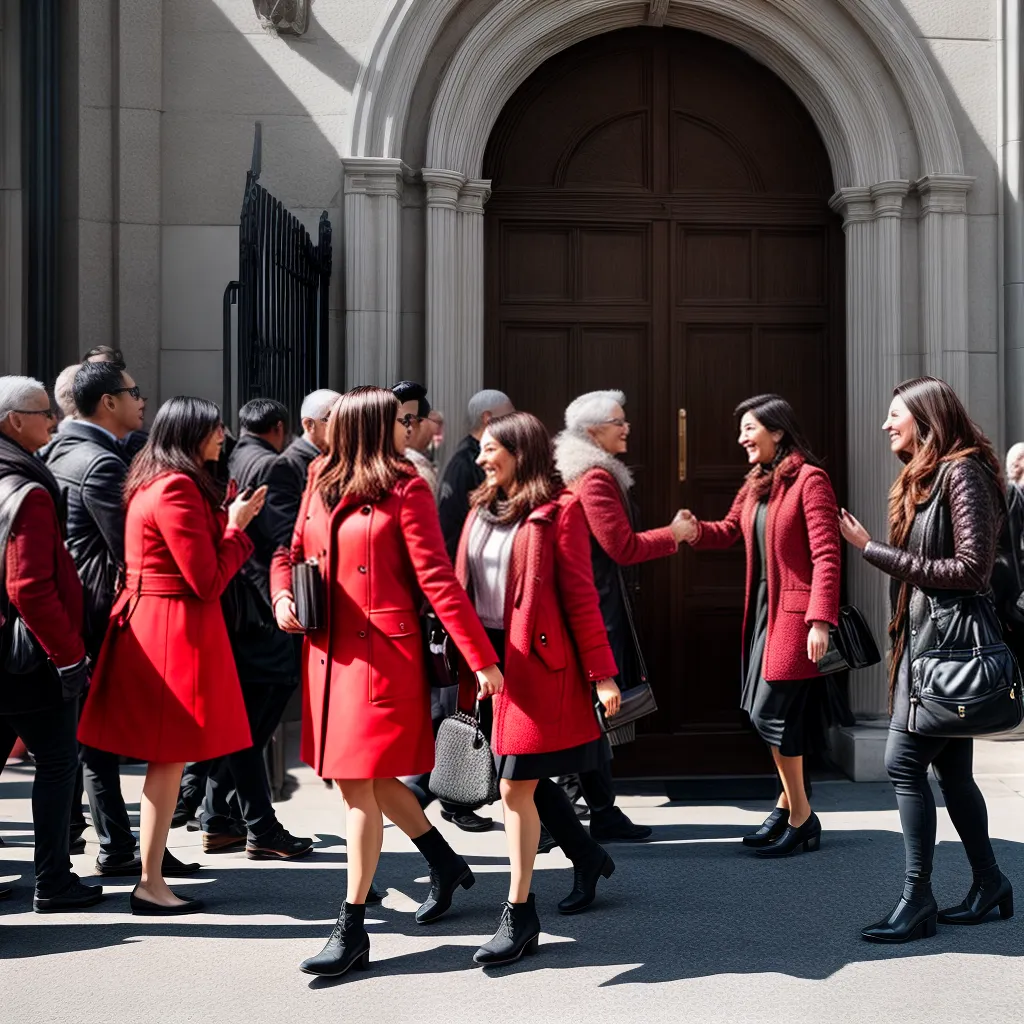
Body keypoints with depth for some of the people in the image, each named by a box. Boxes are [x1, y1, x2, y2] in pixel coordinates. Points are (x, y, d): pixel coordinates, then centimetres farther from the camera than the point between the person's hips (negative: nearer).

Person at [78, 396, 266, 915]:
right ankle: (151, 884, 2)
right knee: (170, 759, -3)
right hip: (176, 631, -10)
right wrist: (236, 525, -6)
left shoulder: (152, 483, 14)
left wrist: (228, 518, 9)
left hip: (148, 621, 10)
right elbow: (207, 581, -18)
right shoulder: (177, 489, -18)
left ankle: (152, 873, 21)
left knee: (165, 759, 14)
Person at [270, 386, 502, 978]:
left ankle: (353, 931, 4)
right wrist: (283, 596, -2)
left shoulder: (406, 491, -6)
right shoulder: (321, 486, 9)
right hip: (329, 654, 6)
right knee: (368, 779, 16)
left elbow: (437, 578, -11)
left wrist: (482, 659, -16)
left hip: (383, 653, -6)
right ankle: (446, 865, 38)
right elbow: (292, 552, 20)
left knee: (360, 783, -6)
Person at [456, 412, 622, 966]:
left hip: (539, 662, -7)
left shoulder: (558, 510, -6)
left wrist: (602, 673, -11)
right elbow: (461, 587, 13)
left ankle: (519, 914, 3)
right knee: (527, 779, 15)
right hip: (488, 659, 7)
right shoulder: (481, 509, 13)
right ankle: (587, 858, 39)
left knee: (515, 786, -7)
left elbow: (580, 595, -9)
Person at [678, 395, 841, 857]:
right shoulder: (755, 484, 12)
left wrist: (820, 620, -22)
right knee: (766, 713, 11)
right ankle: (791, 806, 25)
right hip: (762, 610, 8)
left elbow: (826, 554, -17)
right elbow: (729, 531, 21)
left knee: (772, 712, -7)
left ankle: (800, 817, 6)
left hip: (795, 615, -8)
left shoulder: (809, 479, -12)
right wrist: (696, 530, -1)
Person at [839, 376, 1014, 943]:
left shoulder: (962, 473, -12)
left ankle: (918, 898, -3)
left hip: (946, 636, -9)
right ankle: (988, 881, 24)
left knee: (904, 762, -9)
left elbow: (971, 567, -19)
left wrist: (877, 552, -17)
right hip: (922, 636, 9)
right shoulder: (923, 477, 15)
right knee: (951, 768, 13)